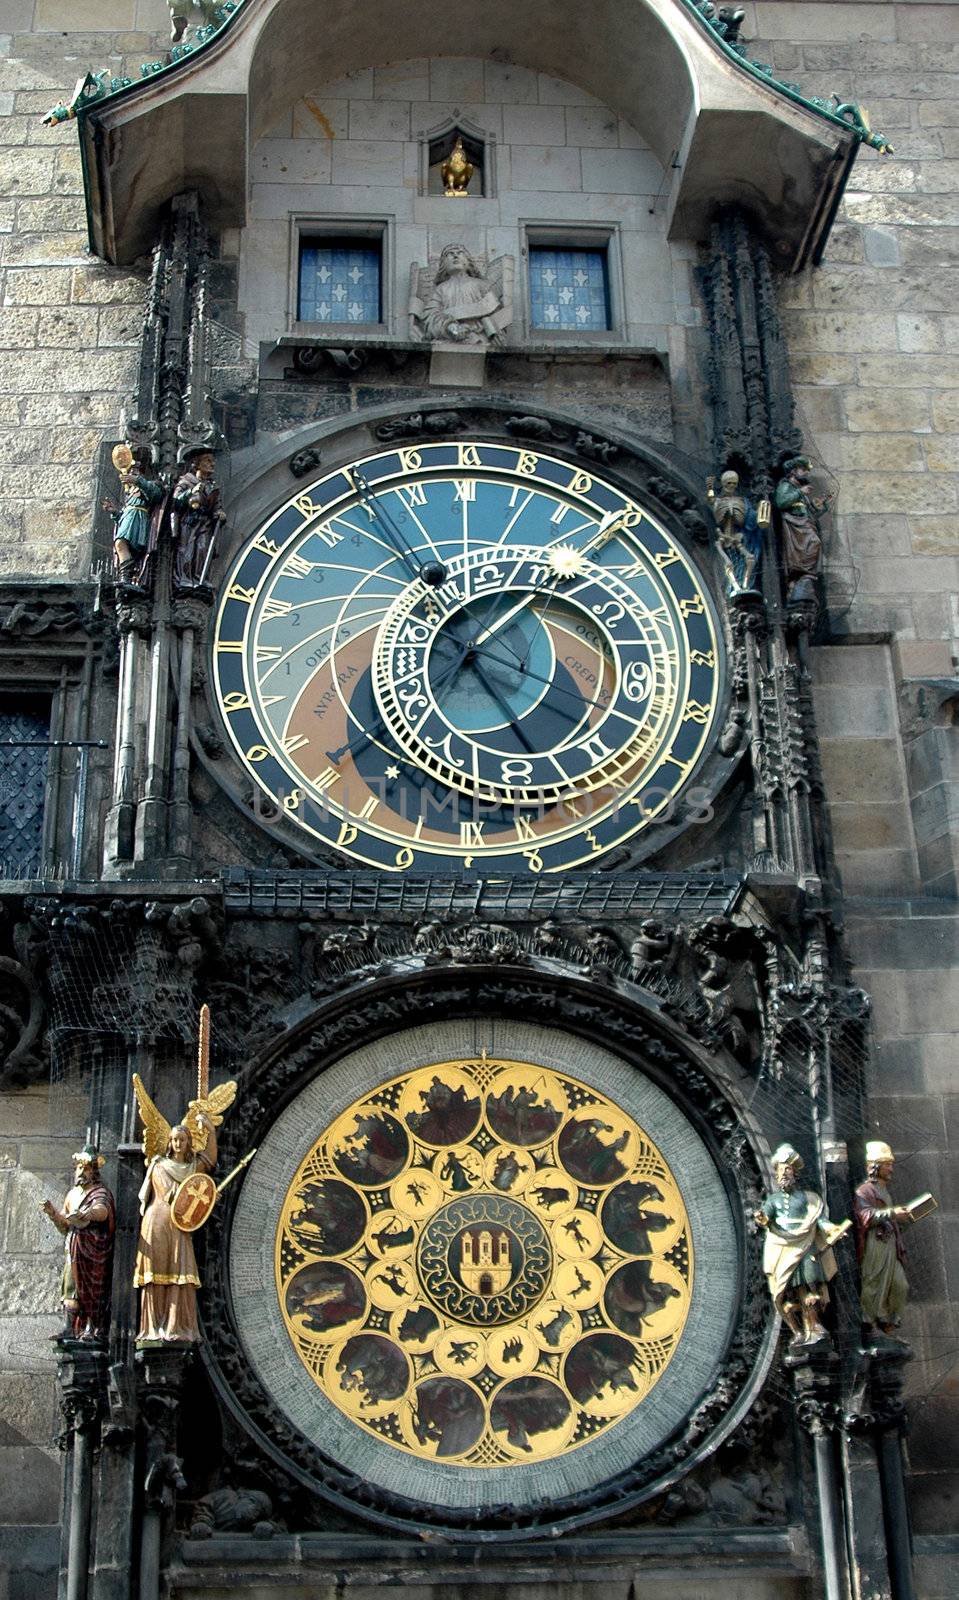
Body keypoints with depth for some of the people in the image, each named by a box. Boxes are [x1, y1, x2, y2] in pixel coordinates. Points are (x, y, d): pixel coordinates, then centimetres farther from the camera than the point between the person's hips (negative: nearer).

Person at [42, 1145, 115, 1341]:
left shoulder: (100, 1192, -2)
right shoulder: (72, 1194, 20)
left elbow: (102, 1211, -26)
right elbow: (64, 1227, 21)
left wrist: (90, 1214, -49)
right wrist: (52, 1212, 2)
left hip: (92, 1248, -6)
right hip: (73, 1247, 6)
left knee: (92, 1286, -10)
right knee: (71, 1284, -3)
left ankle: (93, 1328, -10)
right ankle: (71, 1328, -5)